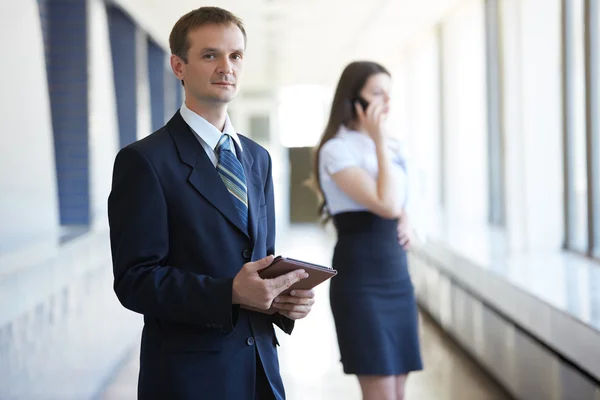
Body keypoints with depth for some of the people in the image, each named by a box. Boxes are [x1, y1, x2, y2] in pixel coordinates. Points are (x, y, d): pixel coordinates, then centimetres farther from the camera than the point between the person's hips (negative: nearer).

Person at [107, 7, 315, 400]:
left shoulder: (258, 159, 13)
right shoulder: (144, 161, -9)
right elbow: (135, 280, -14)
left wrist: (290, 298, -3)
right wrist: (229, 294, -26)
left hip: (261, 368, 6)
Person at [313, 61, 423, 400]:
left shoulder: (391, 146, 12)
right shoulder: (337, 149, -12)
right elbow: (386, 204, -23)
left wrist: (406, 222, 4)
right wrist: (379, 141, -15)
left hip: (398, 278, 8)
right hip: (361, 283, -8)